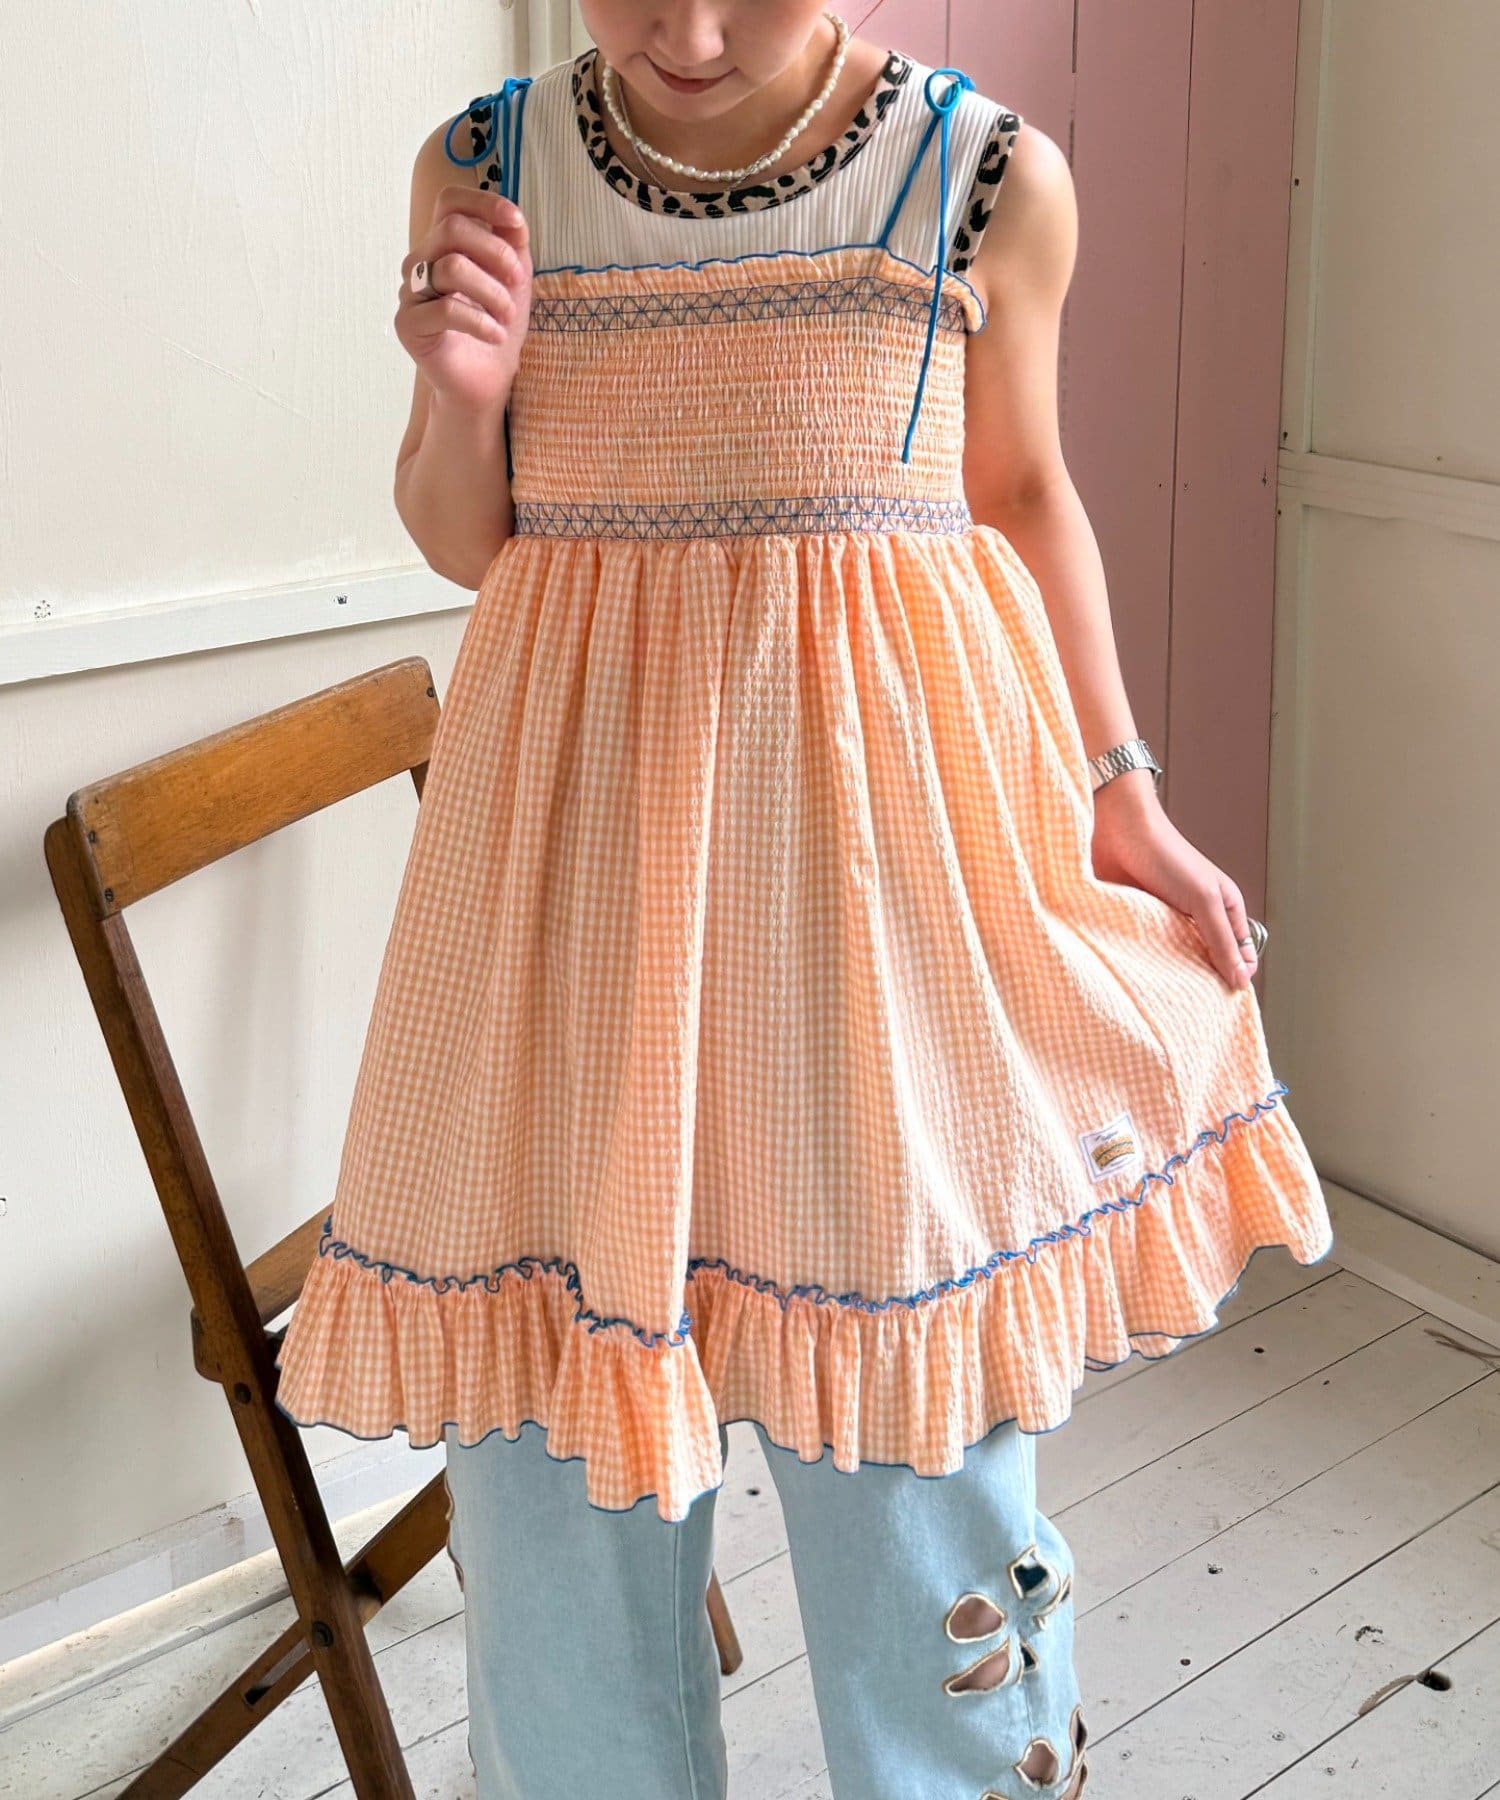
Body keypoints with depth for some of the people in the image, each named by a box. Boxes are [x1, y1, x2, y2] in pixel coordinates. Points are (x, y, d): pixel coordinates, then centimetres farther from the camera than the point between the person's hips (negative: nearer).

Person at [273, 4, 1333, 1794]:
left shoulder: (988, 172, -3)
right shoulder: (485, 165, 2)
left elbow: (1025, 497, 9)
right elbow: (459, 539, 9)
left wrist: (1125, 804, 7)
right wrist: (463, 392, -11)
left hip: (890, 807, -1)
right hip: (585, 812, 2)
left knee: (912, 1400, 9)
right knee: (544, 1417, 10)